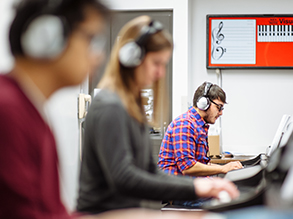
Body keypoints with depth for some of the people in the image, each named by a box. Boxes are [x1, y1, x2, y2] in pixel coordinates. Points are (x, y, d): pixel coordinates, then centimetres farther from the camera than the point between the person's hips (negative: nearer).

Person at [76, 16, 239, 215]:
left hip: (130, 210, 9)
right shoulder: (110, 108, -14)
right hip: (105, 212, -9)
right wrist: (192, 188, -23)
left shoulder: (134, 105, 16)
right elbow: (123, 179, -24)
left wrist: (203, 187, 3)